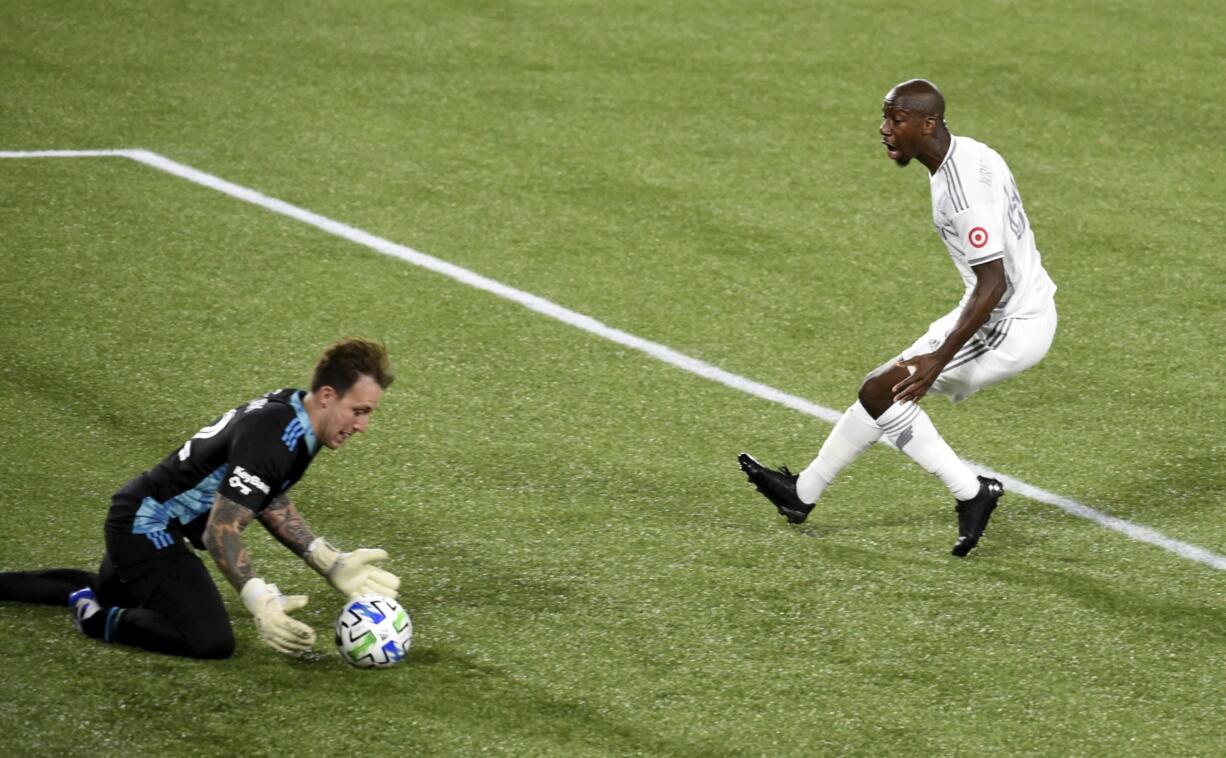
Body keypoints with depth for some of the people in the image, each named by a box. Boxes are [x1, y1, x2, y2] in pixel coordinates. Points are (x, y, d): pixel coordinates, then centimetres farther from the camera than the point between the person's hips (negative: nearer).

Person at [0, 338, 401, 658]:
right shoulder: (273, 440, -31)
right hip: (148, 527, -10)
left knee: (109, 593, 36)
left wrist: (330, 563, 2)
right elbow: (220, 531, -31)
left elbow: (270, 502, 9)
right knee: (211, 641, -25)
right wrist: (260, 602, -40)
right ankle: (97, 619, -7)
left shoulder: (289, 409, -2)